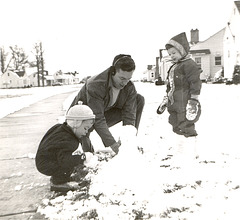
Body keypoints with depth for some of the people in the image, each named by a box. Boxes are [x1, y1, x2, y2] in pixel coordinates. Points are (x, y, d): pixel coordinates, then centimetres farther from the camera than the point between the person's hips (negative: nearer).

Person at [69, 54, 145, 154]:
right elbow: (97, 119, -35)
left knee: (139, 99, -10)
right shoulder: (95, 85, -33)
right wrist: (112, 143, -40)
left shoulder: (130, 88, -15)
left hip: (105, 113, 5)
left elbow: (129, 116, -19)